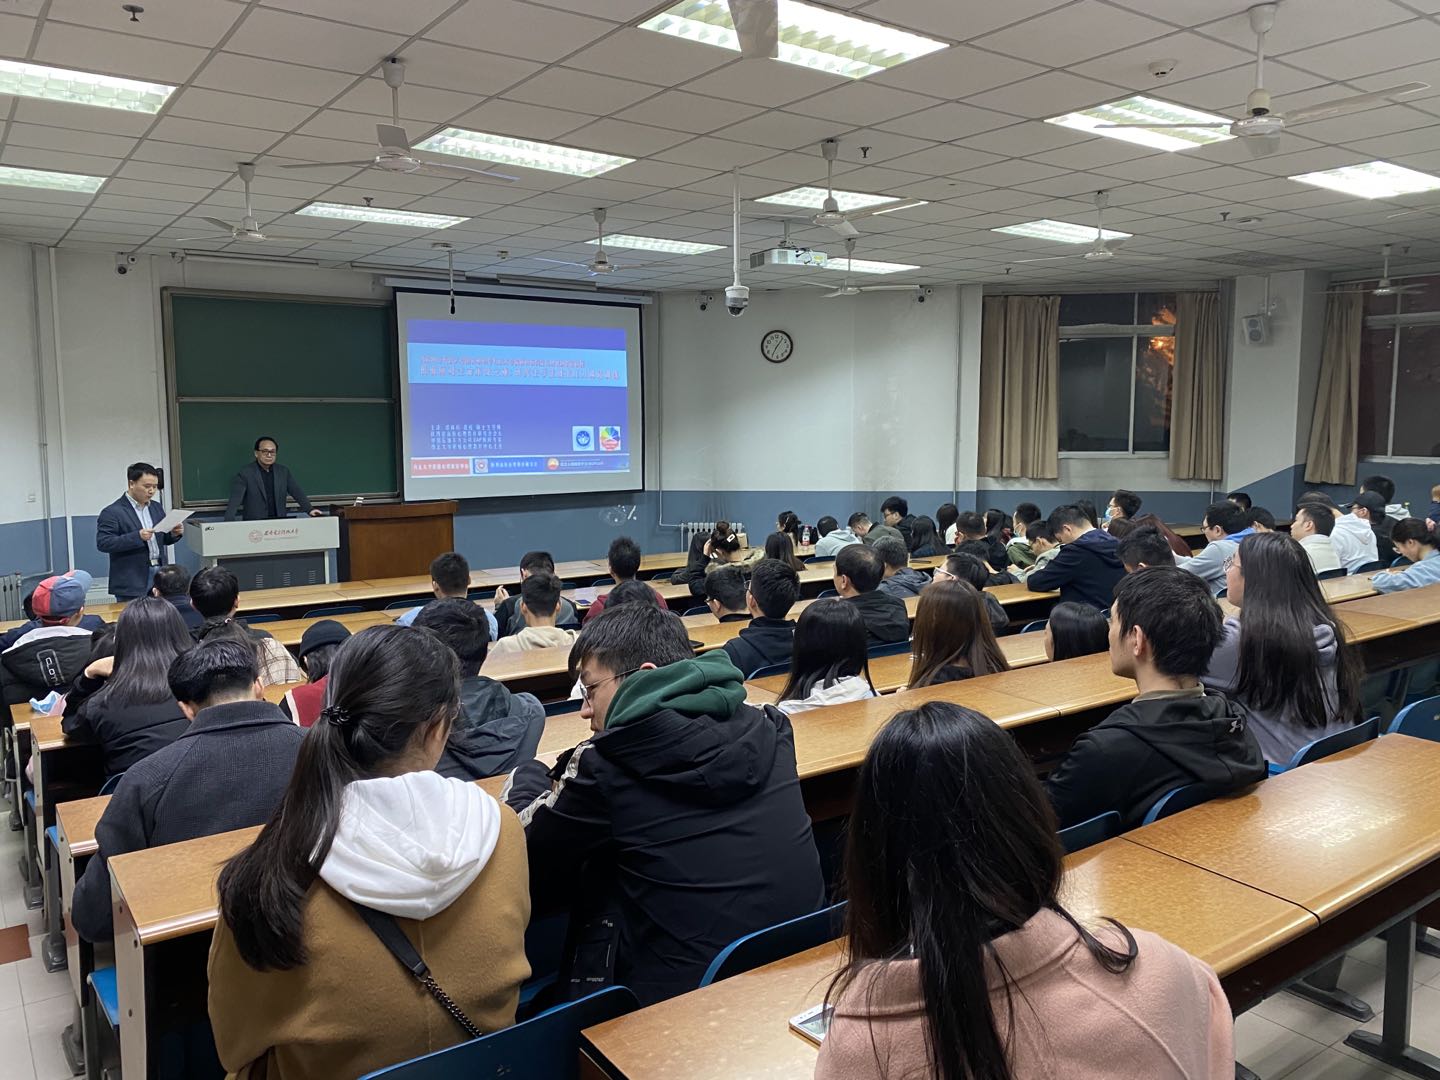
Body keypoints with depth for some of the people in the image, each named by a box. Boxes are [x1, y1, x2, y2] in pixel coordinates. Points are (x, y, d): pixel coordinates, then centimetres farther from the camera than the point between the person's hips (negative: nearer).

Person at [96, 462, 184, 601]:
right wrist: (137, 537, -24)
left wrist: (173, 534, -3)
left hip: (159, 575, 6)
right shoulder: (112, 512, -7)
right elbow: (103, 543, -15)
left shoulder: (156, 507, 14)